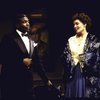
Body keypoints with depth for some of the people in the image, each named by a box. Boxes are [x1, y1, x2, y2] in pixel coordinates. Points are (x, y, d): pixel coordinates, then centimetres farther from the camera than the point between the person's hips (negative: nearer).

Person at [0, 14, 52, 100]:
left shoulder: (31, 41, 15)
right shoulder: (9, 38, -3)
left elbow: (36, 63, 16)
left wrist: (46, 79, 14)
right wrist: (21, 61, -12)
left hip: (27, 83, 5)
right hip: (11, 82, -5)